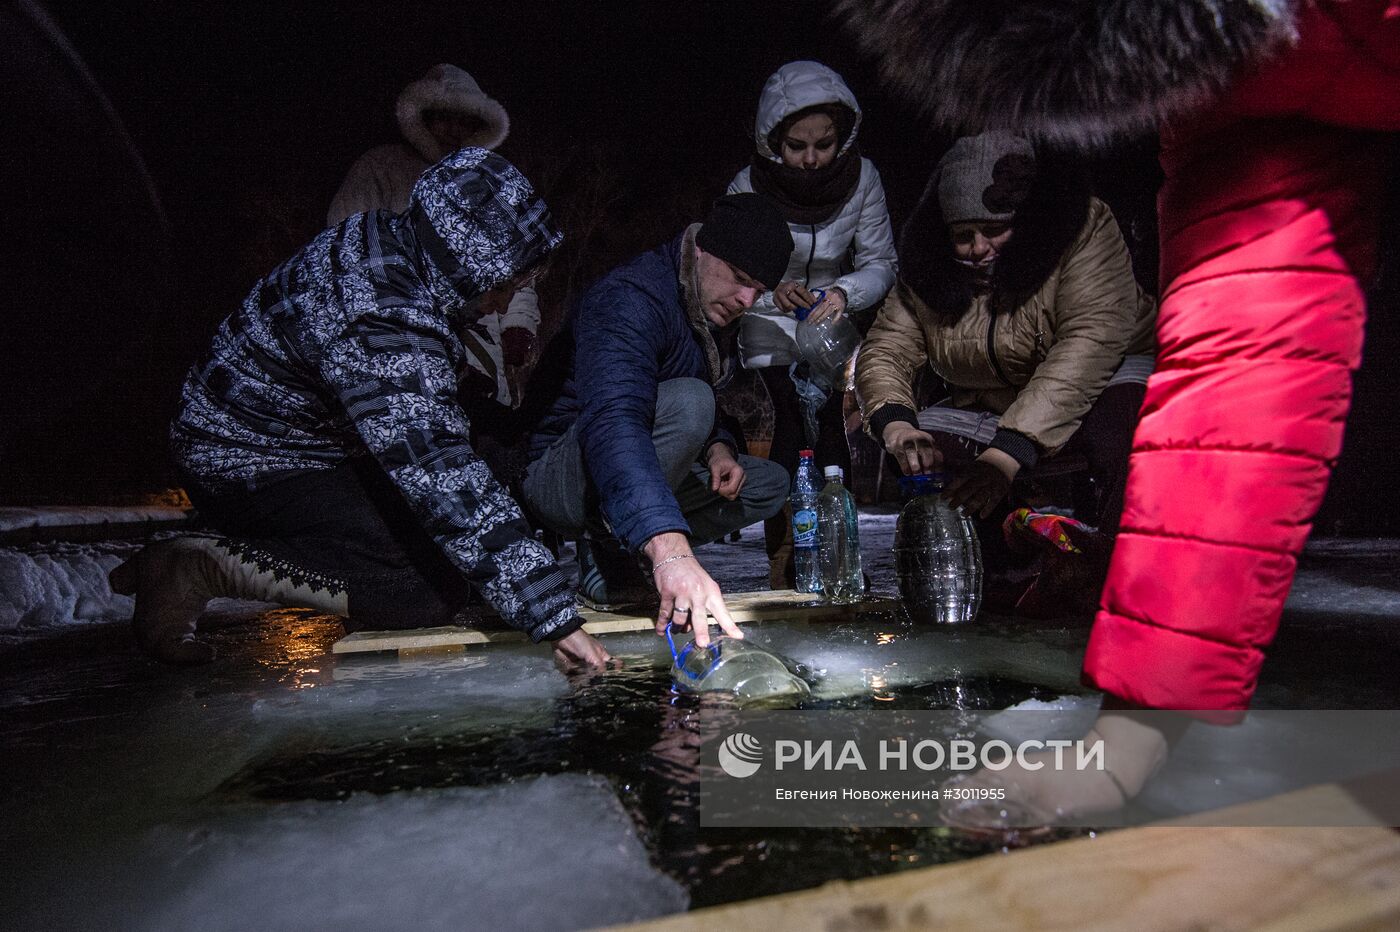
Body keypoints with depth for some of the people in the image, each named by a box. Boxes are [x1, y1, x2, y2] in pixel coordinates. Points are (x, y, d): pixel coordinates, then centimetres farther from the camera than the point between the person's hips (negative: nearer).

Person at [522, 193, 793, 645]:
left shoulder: (717, 310, 6)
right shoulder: (630, 298, -24)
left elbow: (711, 409, 20)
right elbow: (612, 421, -42)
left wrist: (716, 448, -5)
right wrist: (671, 550, -55)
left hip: (644, 477, 9)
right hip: (553, 476, -9)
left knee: (770, 483, 7)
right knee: (685, 401, -32)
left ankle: (621, 553, -2)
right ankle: (604, 552, -16)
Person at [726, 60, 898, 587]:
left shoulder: (861, 177, -10)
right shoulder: (748, 186, -15)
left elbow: (880, 264, -5)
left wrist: (845, 293, -26)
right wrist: (770, 289, -28)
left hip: (832, 318, 2)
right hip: (768, 321, -2)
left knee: (827, 415, -17)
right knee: (793, 415, -20)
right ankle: (782, 561, -13)